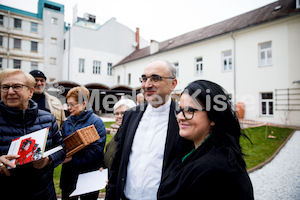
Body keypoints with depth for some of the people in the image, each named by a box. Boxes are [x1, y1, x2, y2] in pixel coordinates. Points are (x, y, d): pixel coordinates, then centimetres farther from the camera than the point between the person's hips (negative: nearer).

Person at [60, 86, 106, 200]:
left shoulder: (96, 121, -15)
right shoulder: (67, 122, 5)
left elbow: (97, 150, -21)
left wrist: (73, 158, -25)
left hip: (88, 173, -5)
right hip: (68, 172, 5)